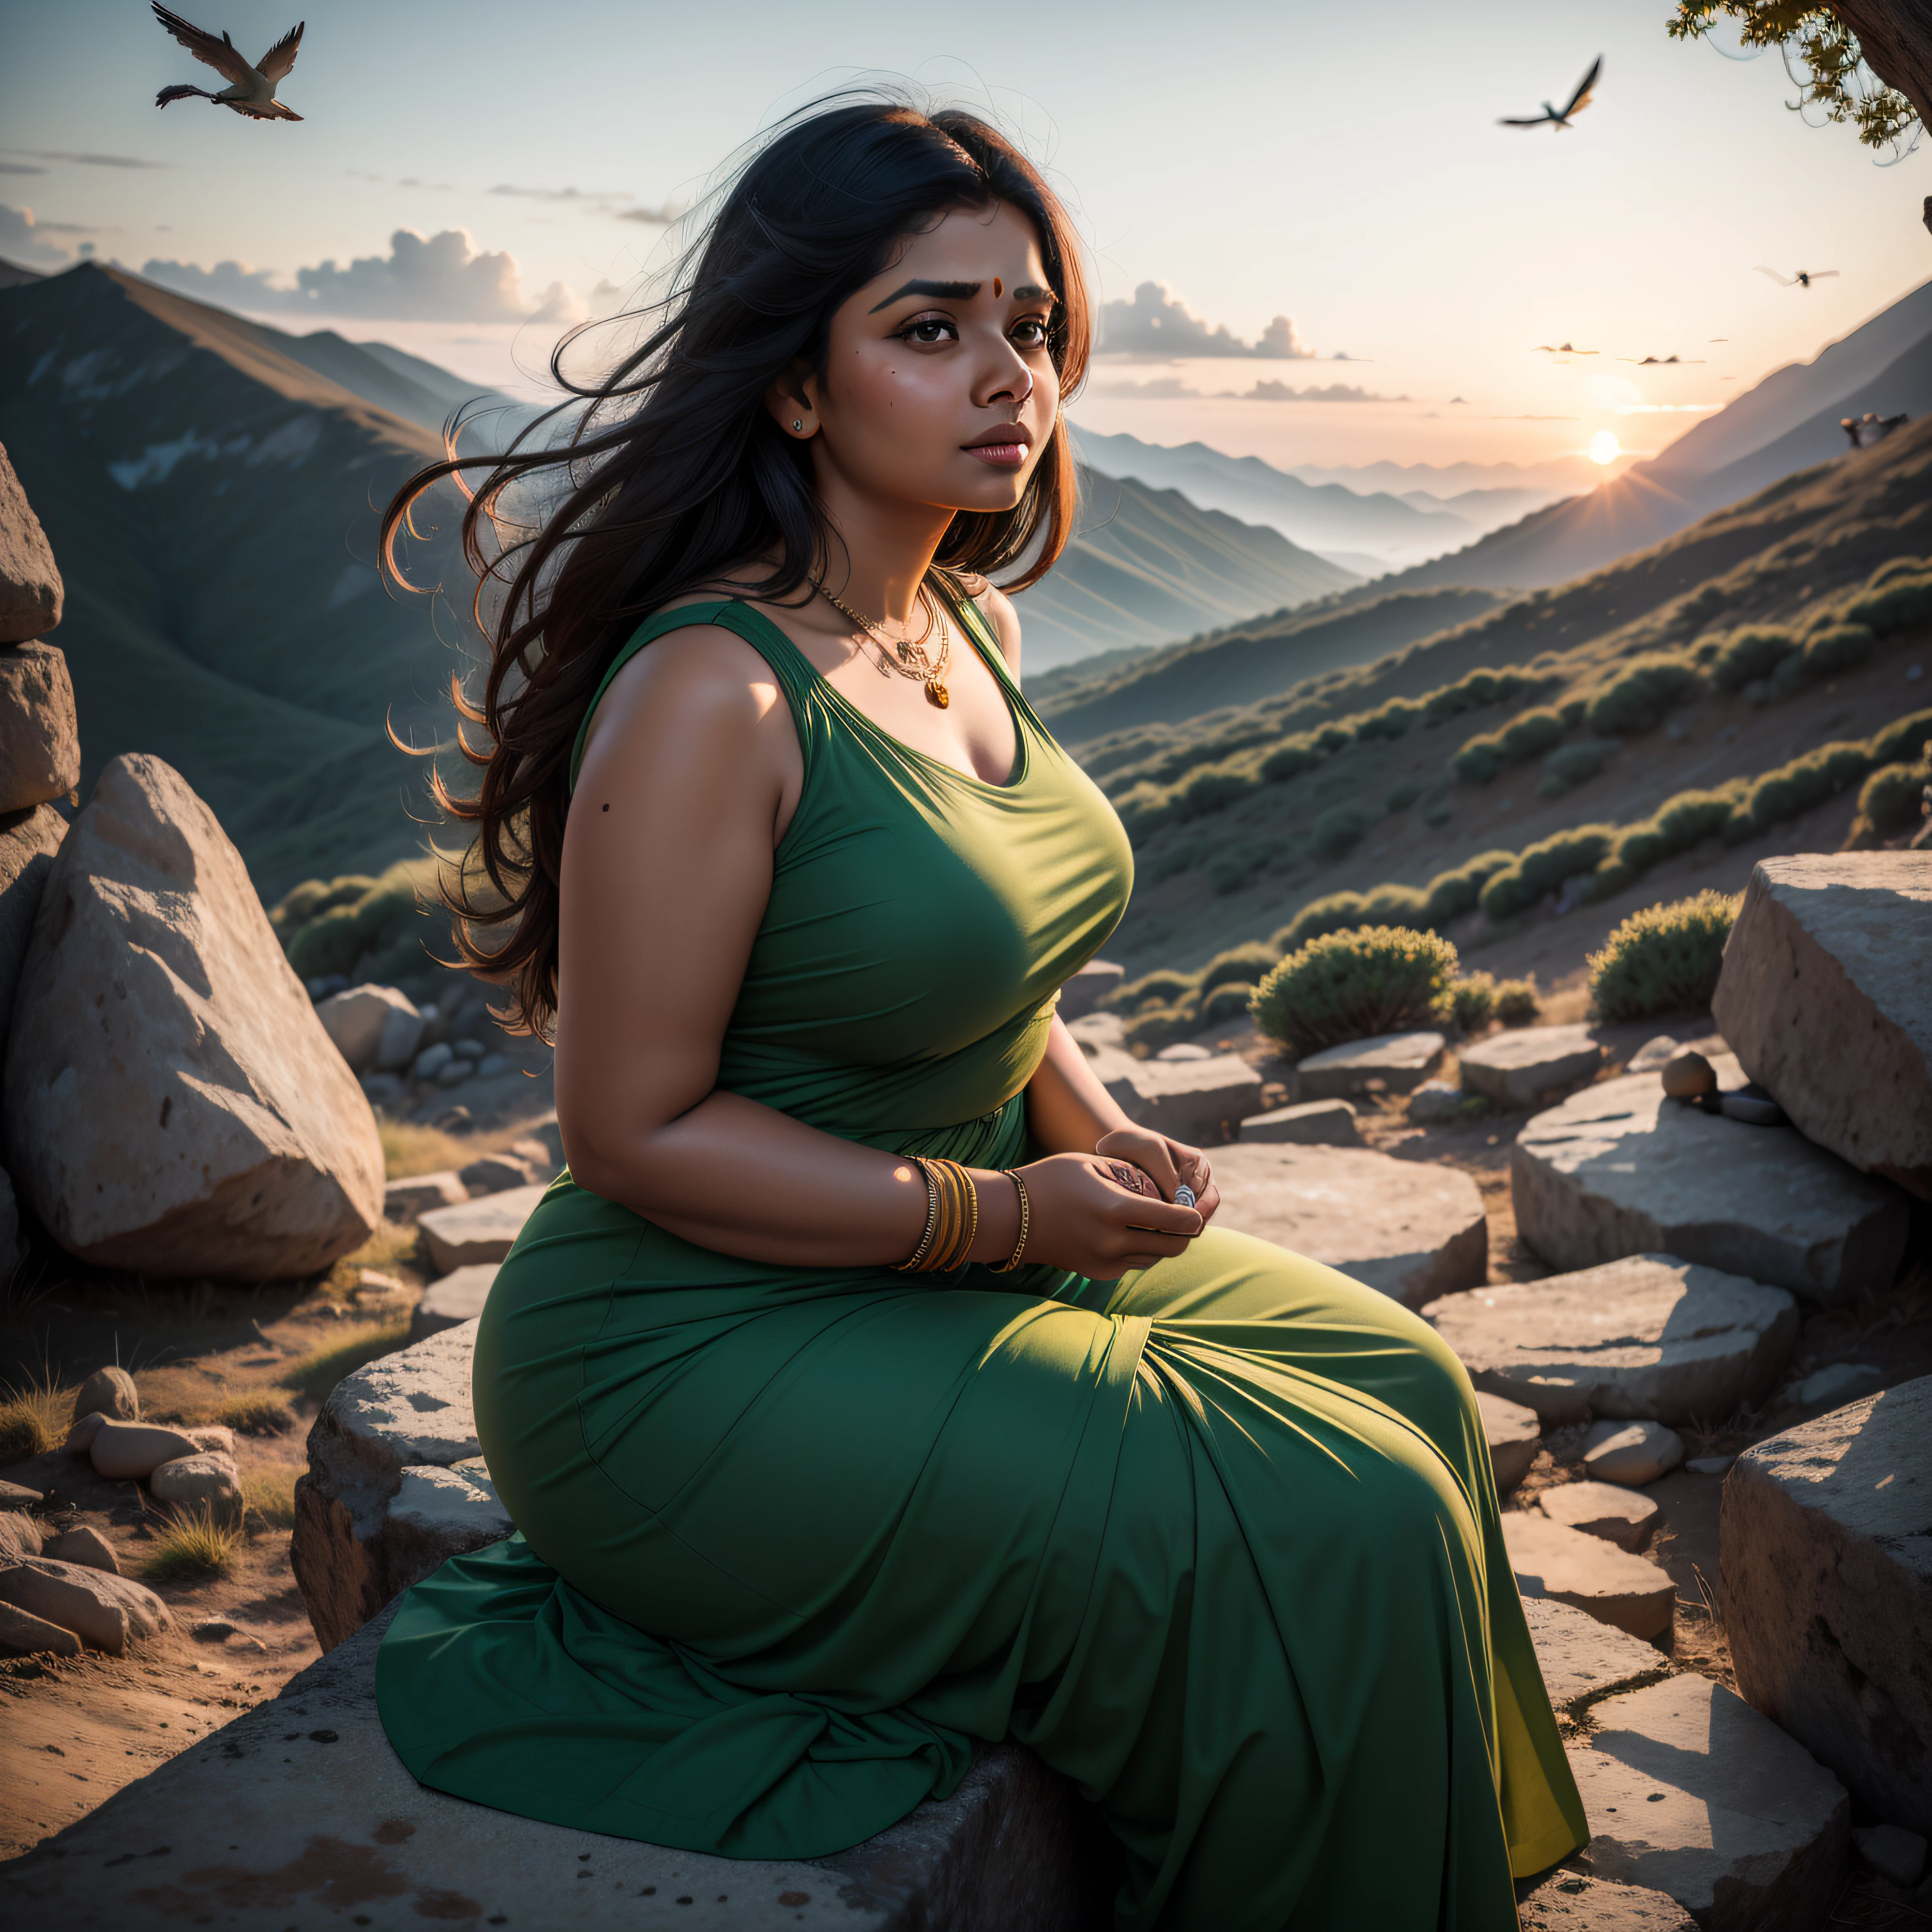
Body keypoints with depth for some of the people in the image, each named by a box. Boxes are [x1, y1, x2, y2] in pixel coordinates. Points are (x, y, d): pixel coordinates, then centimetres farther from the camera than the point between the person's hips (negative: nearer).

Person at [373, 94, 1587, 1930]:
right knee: (1329, 1539, -13)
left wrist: (1098, 1128, -1)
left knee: (1396, 1386, 12)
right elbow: (632, 1132, -22)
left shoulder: (969, 622, 3)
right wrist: (1007, 1216, -21)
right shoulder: (714, 693, -25)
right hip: (711, 1354, -9)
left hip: (966, 1257, 9)